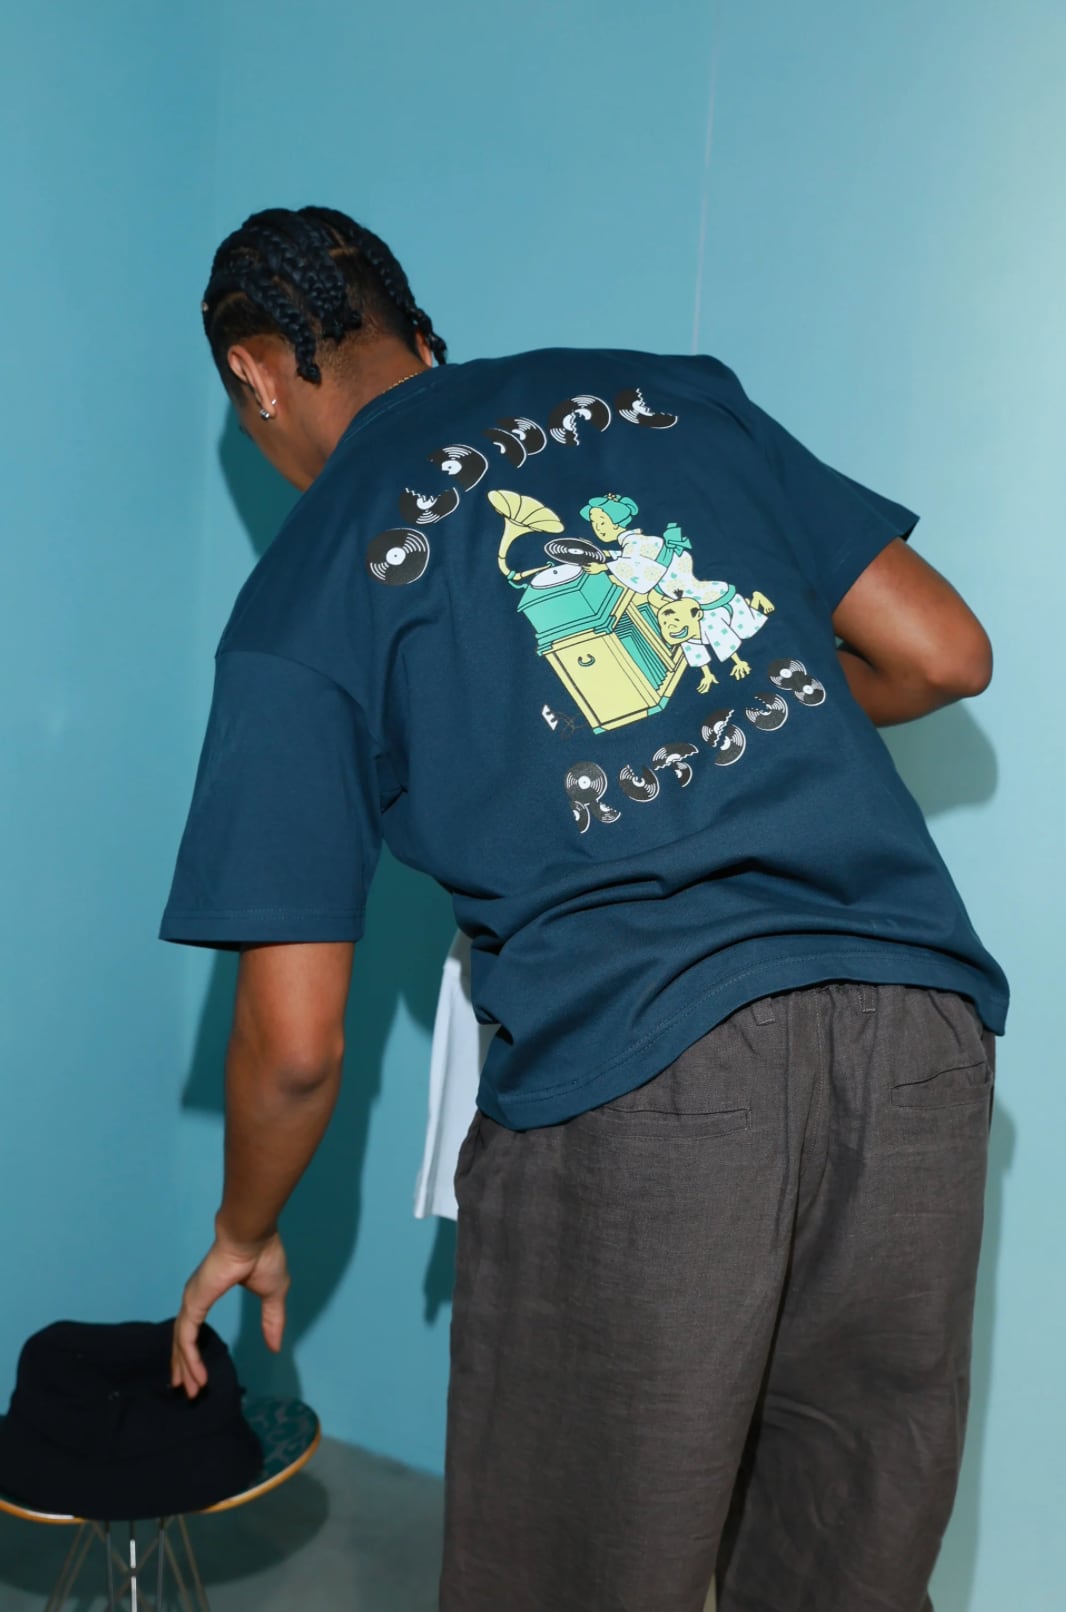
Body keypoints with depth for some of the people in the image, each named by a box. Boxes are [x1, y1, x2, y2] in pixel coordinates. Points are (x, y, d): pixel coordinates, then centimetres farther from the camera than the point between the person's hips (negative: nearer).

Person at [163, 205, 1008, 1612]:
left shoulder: (302, 602, 6)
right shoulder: (673, 389, 16)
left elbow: (296, 1044, 4)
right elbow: (944, 654, 14)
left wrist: (244, 1236, 25)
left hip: (634, 1082, -4)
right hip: (923, 1025, 5)